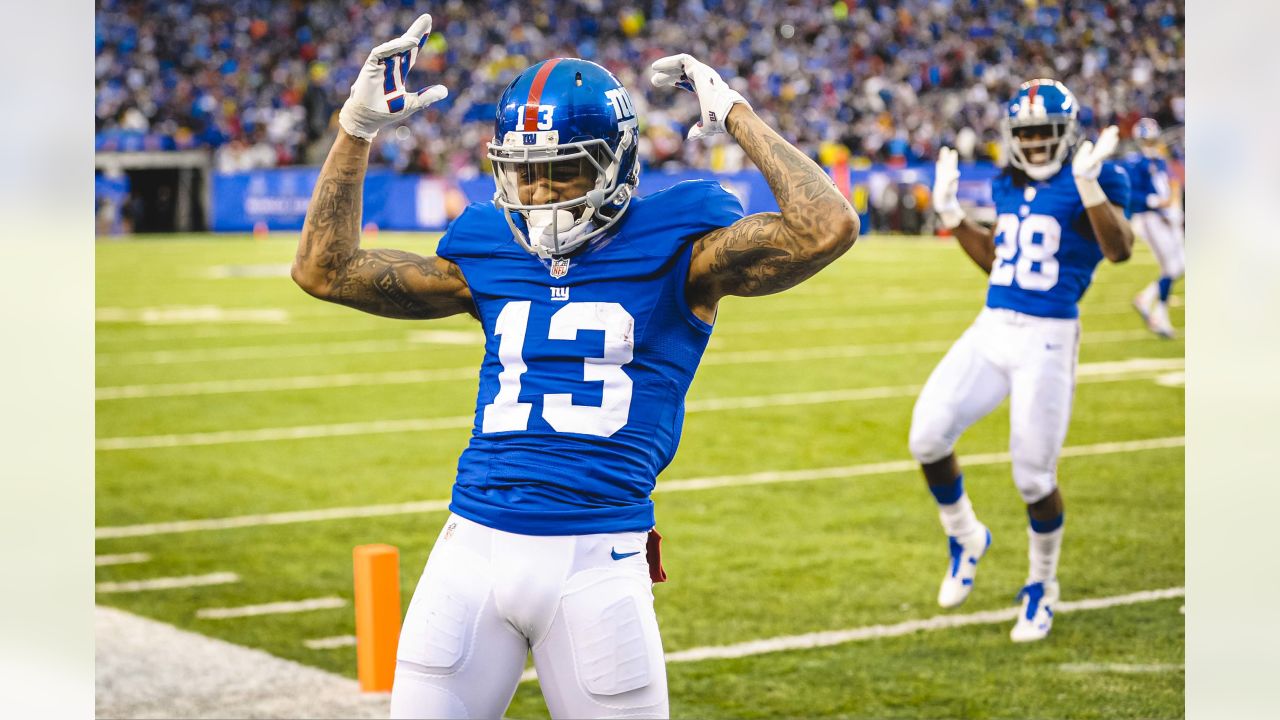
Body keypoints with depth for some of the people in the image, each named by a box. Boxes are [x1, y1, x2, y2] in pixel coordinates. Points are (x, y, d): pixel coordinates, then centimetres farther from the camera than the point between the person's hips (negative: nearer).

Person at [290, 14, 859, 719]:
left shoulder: (671, 251, 0)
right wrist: (358, 127, 11)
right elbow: (325, 269, 16)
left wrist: (737, 115, -5)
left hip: (597, 561, -3)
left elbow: (827, 229, -13)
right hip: (473, 548, 4)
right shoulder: (488, 253, 12)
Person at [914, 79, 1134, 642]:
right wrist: (949, 212, 17)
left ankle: (1042, 590, 23)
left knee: (1034, 476, -1)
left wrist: (1087, 182, -31)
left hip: (1047, 340, -6)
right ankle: (966, 538, 19)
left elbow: (1120, 250, -24)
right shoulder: (1009, 186, 12)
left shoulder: (1092, 182, -8)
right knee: (928, 436, -7)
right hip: (991, 329, 6)